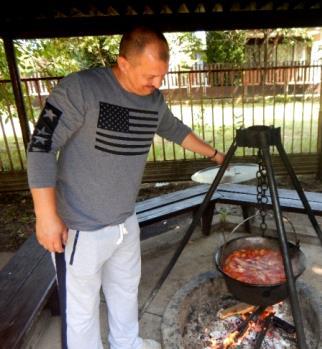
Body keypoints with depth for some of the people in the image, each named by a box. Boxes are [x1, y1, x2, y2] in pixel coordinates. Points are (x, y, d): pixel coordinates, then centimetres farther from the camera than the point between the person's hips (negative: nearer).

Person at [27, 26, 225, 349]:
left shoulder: (154, 100, 2)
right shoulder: (80, 88, -19)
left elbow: (176, 130, 19)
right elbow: (42, 146, -17)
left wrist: (215, 155, 27)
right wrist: (46, 215, -18)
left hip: (126, 221, 7)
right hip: (80, 228, -7)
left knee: (126, 289, 25)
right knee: (81, 308, 9)